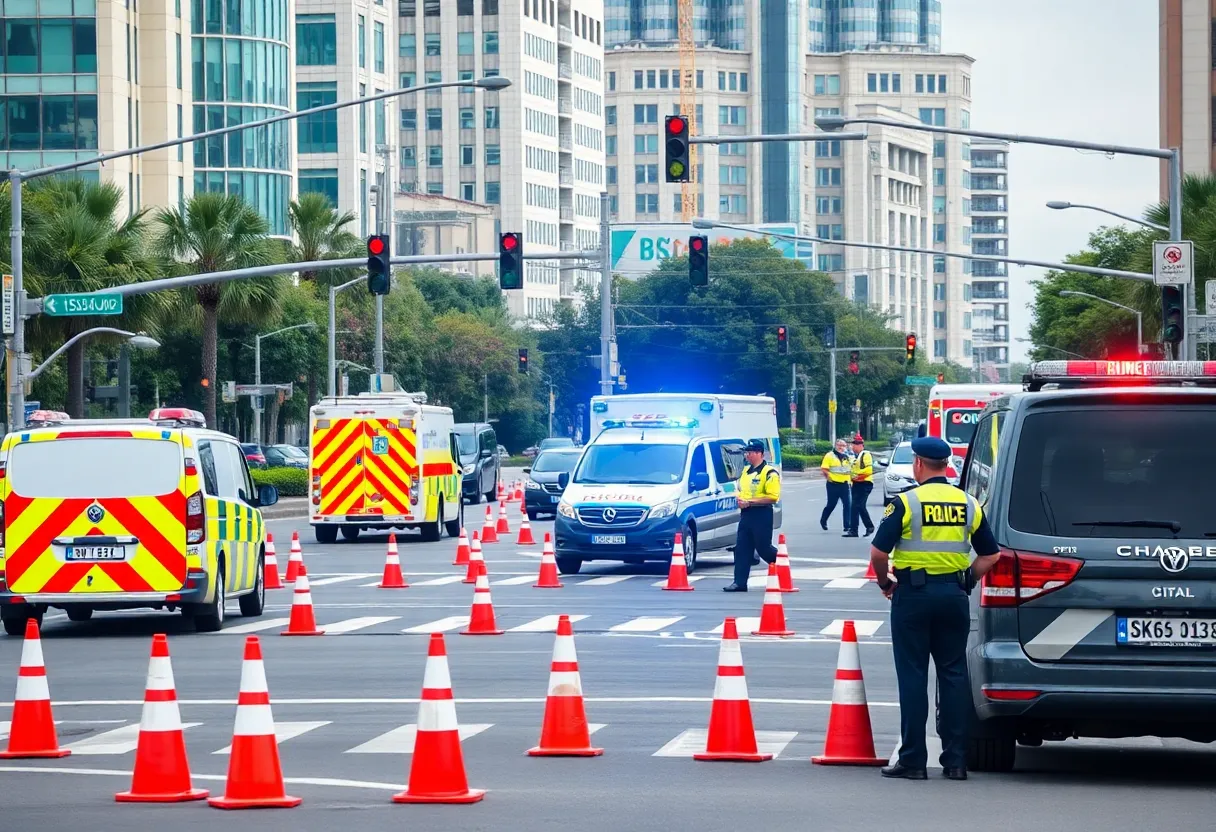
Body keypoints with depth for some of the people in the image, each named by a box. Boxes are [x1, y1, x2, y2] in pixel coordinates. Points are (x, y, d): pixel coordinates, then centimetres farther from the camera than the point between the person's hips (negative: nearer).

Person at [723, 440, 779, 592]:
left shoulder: (769, 473, -11)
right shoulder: (746, 471, 15)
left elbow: (772, 497, -19)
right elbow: (740, 489, 29)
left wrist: (749, 502, -20)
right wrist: (739, 499, 4)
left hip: (762, 515, -8)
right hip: (746, 515, 8)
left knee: (763, 548, -1)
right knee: (741, 549, 2)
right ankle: (740, 582, 2)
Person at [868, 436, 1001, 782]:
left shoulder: (906, 503, -8)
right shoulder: (968, 504, 6)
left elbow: (879, 552, -13)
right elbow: (990, 555, 9)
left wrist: (884, 583, 4)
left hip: (914, 594, -4)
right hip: (954, 595, 4)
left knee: (913, 676, 1)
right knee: (953, 674, 9)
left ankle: (913, 760, 1)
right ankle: (955, 760, 7)